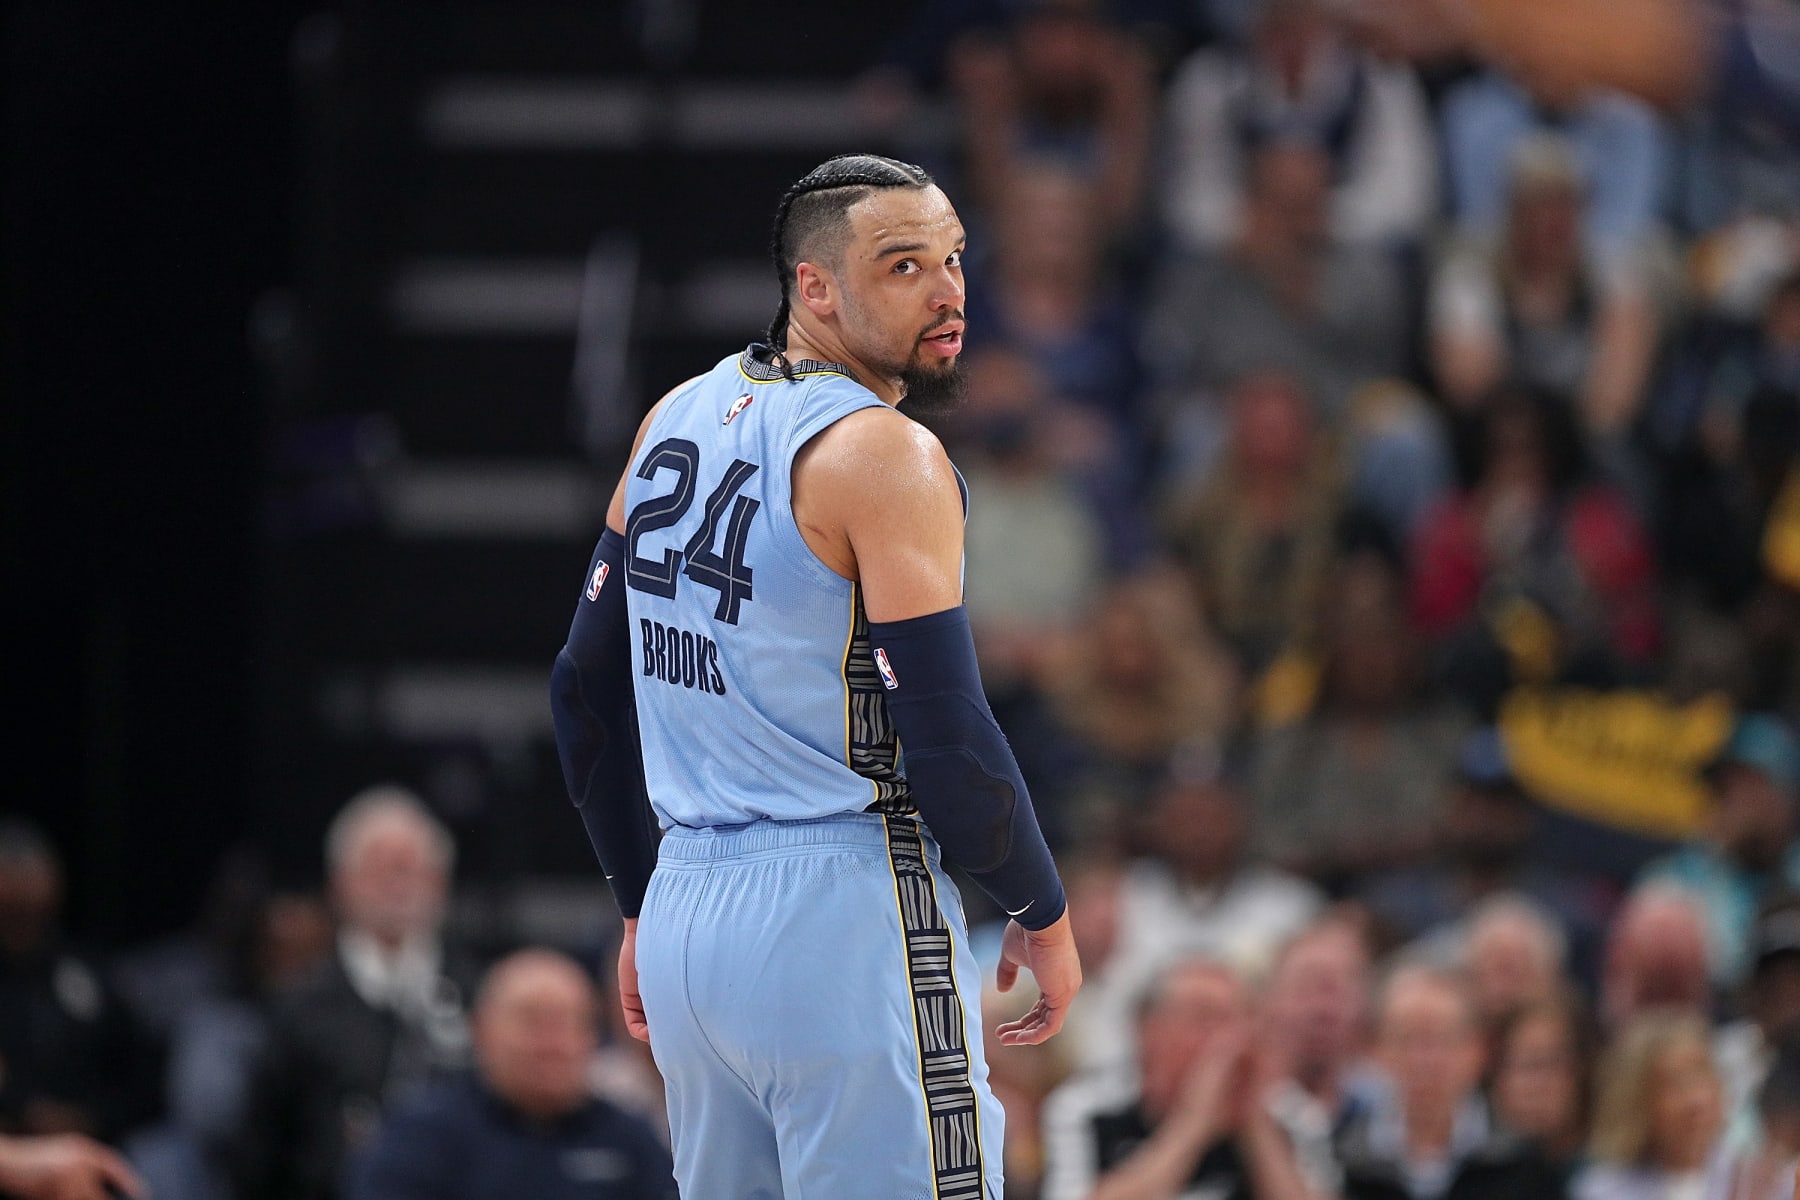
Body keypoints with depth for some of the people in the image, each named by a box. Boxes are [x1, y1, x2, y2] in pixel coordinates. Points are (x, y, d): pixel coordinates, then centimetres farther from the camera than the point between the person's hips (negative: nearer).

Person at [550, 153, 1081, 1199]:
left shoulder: (675, 422, 11)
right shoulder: (887, 454, -12)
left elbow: (586, 690, 17)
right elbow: (950, 748, -16)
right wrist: (1045, 918, -1)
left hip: (686, 916, 8)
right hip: (841, 917, -8)